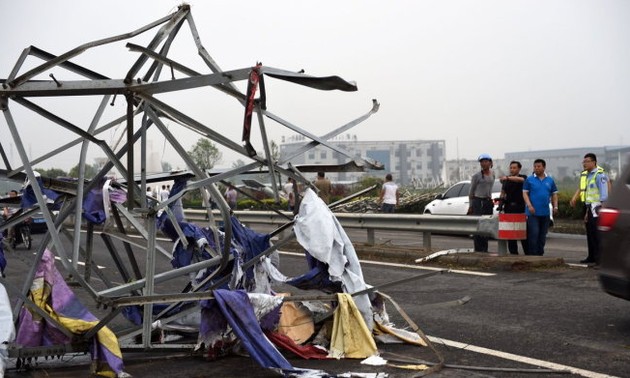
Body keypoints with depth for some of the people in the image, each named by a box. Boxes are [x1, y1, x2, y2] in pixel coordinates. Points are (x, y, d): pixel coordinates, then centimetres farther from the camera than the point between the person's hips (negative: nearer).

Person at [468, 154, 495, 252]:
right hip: (478, 202, -6)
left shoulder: (492, 174, 11)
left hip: (488, 202, 6)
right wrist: (470, 206, -6)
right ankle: (478, 250, -5)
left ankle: (484, 249, 15)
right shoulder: (476, 176, -6)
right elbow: (471, 191, -4)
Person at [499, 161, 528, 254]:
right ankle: (513, 252, 8)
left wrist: (507, 178, -37)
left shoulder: (523, 177, 2)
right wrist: (502, 199, 0)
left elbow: (520, 180, -23)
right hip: (509, 208, 4)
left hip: (520, 207, -4)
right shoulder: (506, 180, 15)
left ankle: (528, 252, 2)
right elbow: (503, 192, 20)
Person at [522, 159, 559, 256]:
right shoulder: (529, 180, 1)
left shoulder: (550, 180, 11)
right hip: (533, 212, -4)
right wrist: (529, 205, -15)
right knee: (533, 234, -10)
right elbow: (525, 193, -2)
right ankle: (532, 255, -6)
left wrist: (555, 206, 1)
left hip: (545, 212, 4)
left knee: (542, 235, 8)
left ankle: (540, 254, 17)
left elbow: (554, 194, 15)